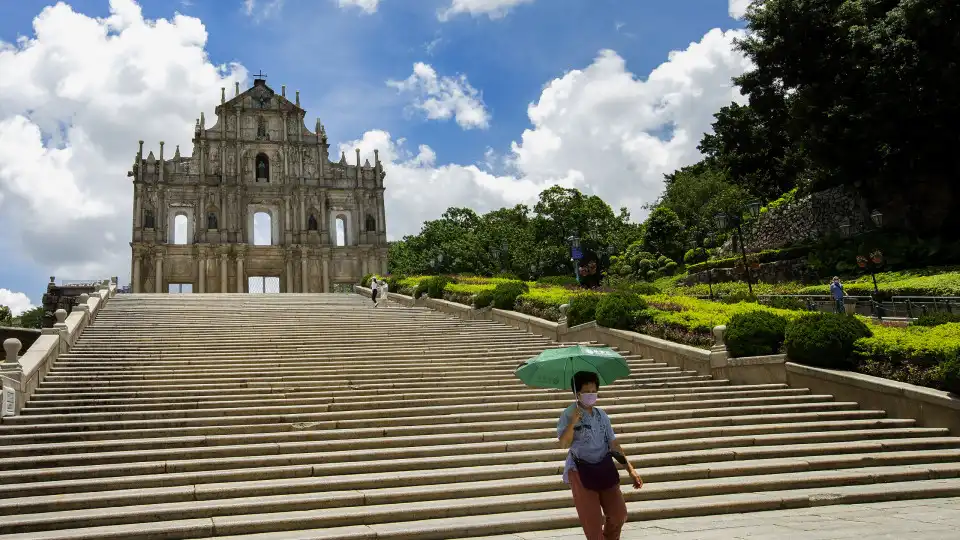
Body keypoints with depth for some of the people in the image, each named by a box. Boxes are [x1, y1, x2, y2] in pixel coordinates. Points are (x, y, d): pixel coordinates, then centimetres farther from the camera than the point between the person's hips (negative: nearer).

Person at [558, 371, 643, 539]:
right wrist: (573, 423, -29)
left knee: (619, 514, 6)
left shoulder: (601, 415, 7)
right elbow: (564, 444, -17)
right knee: (592, 520, 0)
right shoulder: (569, 414, -6)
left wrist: (630, 469, 6)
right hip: (581, 470, -4)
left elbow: (613, 444, 9)